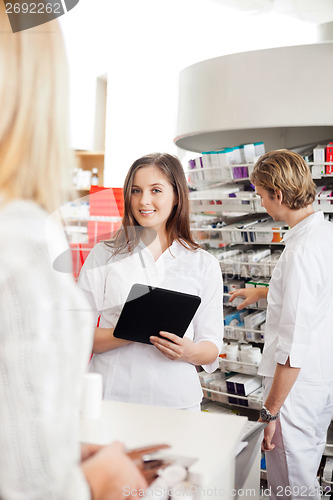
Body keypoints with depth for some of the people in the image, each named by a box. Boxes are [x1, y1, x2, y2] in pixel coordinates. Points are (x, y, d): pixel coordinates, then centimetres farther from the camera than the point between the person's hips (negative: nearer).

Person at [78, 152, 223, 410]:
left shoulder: (204, 265, 5)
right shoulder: (104, 255, 3)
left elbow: (212, 345, 6)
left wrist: (190, 351, -16)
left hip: (176, 399, 1)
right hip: (111, 395, 0)